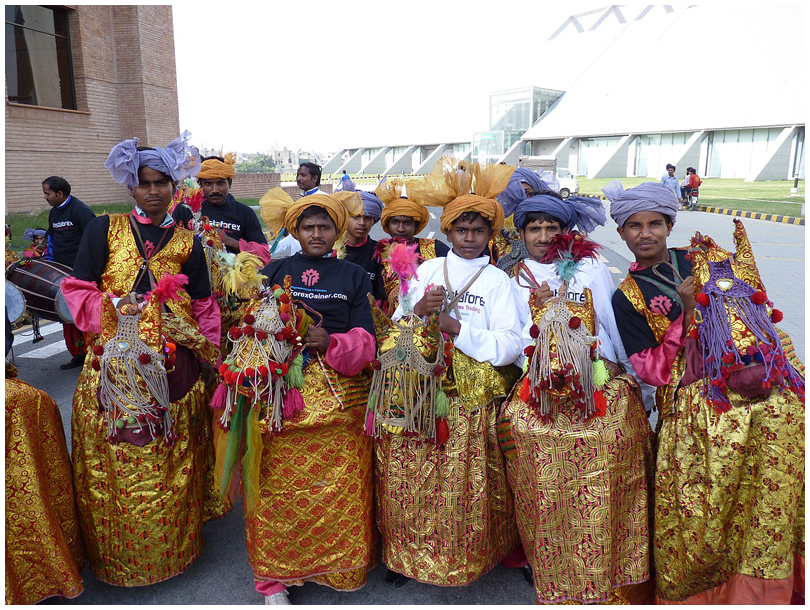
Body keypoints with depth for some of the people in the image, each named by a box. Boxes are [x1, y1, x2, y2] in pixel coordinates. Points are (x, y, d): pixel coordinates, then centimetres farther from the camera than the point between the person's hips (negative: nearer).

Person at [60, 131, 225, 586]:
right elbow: (78, 291, 3)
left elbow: (204, 308, 11)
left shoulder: (187, 243, 10)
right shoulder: (105, 230, 6)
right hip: (116, 363, 0)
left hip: (174, 367, 1)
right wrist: (113, 307, -13)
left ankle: (174, 549, 27)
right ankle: (120, 555, 25)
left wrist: (209, 360, 9)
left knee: (171, 465, 7)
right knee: (118, 466, 4)